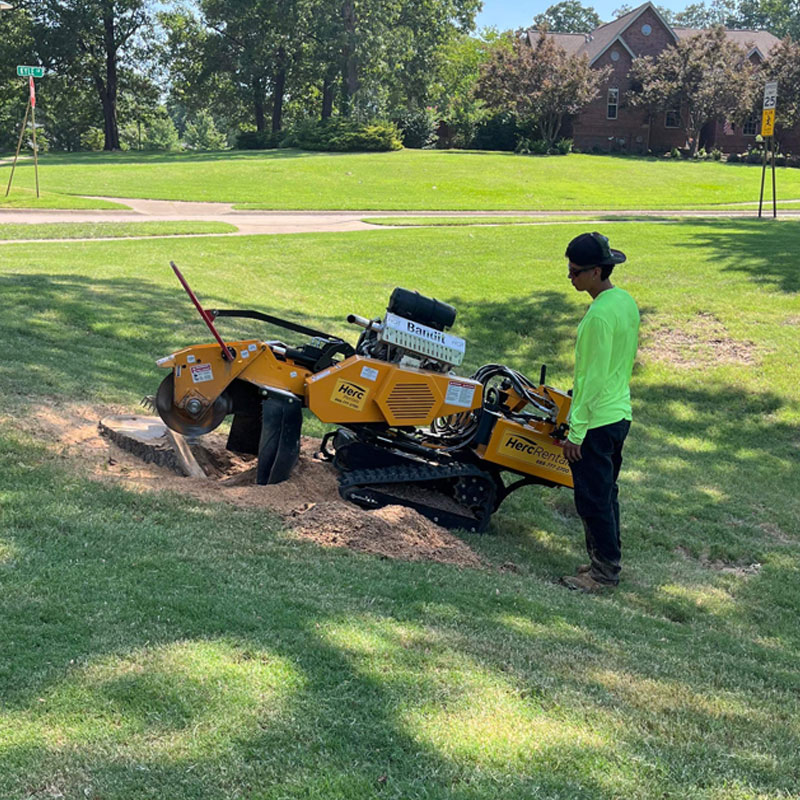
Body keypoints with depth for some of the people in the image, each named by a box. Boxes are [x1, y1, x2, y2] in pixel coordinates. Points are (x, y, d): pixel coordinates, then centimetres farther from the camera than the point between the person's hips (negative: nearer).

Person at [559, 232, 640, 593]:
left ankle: (605, 569, 12)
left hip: (597, 420, -10)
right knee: (606, 493, 18)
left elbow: (593, 378, -23)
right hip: (620, 413, 10)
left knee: (592, 497, 2)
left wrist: (575, 431, -18)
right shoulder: (626, 302, 7)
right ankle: (606, 560, 28)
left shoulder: (600, 314, -23)